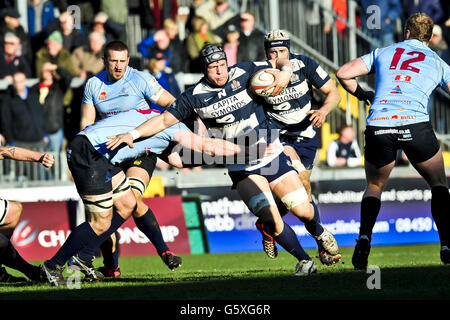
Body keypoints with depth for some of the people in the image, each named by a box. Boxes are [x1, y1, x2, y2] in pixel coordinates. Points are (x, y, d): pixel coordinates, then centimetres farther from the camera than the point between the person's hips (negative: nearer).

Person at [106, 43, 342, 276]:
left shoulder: (244, 73, -5)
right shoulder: (195, 96, -6)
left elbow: (282, 64, 6)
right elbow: (165, 119, 1)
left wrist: (285, 72, -18)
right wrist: (132, 134, -8)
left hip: (273, 155, 1)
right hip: (242, 168, -1)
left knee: (304, 211, 0)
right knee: (272, 221, -17)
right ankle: (305, 261, 4)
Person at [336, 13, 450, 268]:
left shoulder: (383, 53, 21)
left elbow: (343, 73, 15)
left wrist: (362, 94, 31)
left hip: (378, 127, 1)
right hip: (415, 124, -1)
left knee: (374, 187, 24)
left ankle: (365, 238, 0)